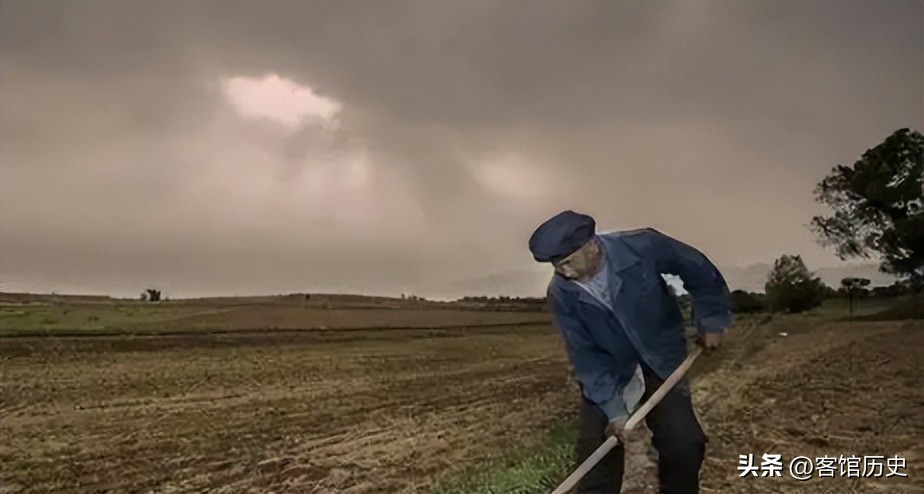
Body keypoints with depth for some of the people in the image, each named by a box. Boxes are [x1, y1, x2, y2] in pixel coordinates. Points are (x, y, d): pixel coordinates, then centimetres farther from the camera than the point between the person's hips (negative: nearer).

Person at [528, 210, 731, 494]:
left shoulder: (643, 247, -27)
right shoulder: (561, 292, -23)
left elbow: (701, 272, -9)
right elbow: (584, 356, -18)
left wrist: (712, 321, -4)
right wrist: (612, 409, -24)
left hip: (662, 362, 0)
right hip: (605, 371, 1)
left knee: (683, 444, -7)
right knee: (595, 448, -6)